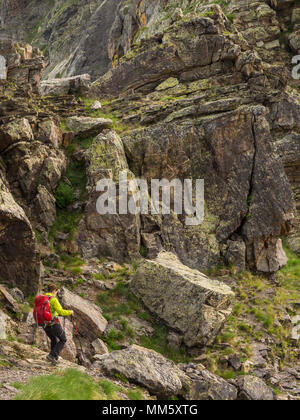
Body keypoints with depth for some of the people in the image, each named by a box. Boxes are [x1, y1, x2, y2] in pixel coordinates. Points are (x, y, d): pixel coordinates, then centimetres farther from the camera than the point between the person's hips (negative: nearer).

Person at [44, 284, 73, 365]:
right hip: (54, 324, -7)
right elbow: (61, 312, -22)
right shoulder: (53, 300, -16)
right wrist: (70, 312, -3)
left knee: (53, 340, 29)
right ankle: (52, 355, -2)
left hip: (45, 324, 7)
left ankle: (55, 358, 28)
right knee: (63, 340, 12)